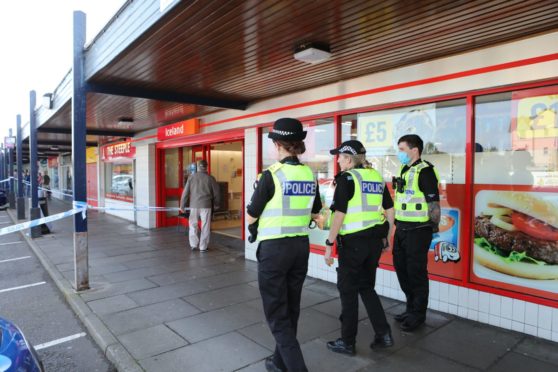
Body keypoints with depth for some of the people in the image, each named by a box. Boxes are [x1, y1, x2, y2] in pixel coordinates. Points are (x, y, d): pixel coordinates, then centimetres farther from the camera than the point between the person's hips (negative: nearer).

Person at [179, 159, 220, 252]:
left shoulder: (191, 177, 2)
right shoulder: (210, 178, 0)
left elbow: (185, 192, 2)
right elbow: (216, 193, 5)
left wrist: (182, 205, 10)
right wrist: (216, 205, 20)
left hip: (194, 205, 1)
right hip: (206, 205, -1)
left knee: (193, 224, 15)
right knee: (205, 226, 6)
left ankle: (194, 244, 17)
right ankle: (203, 247, 10)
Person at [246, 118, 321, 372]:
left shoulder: (272, 174, -15)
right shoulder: (310, 174, 2)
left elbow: (251, 217, -7)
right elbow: (315, 215, 14)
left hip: (274, 248, -6)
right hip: (301, 246, 7)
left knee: (277, 313, 7)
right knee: (291, 309, 20)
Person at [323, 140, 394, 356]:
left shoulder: (346, 178, -10)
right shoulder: (376, 176, 9)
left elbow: (339, 214, -16)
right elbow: (390, 210, 13)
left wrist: (329, 243, -11)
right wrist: (386, 237, 21)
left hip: (353, 241, -7)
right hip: (375, 240, 7)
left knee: (348, 290, 7)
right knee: (367, 287, 21)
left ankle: (347, 342, 19)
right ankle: (384, 334, 21)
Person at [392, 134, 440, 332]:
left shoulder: (424, 171, -15)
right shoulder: (404, 170, 12)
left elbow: (434, 204, -16)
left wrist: (434, 228, -12)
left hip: (418, 230, -9)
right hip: (402, 228, 9)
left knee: (416, 271, 3)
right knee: (401, 268, 17)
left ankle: (418, 314, 21)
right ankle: (411, 307, 34)